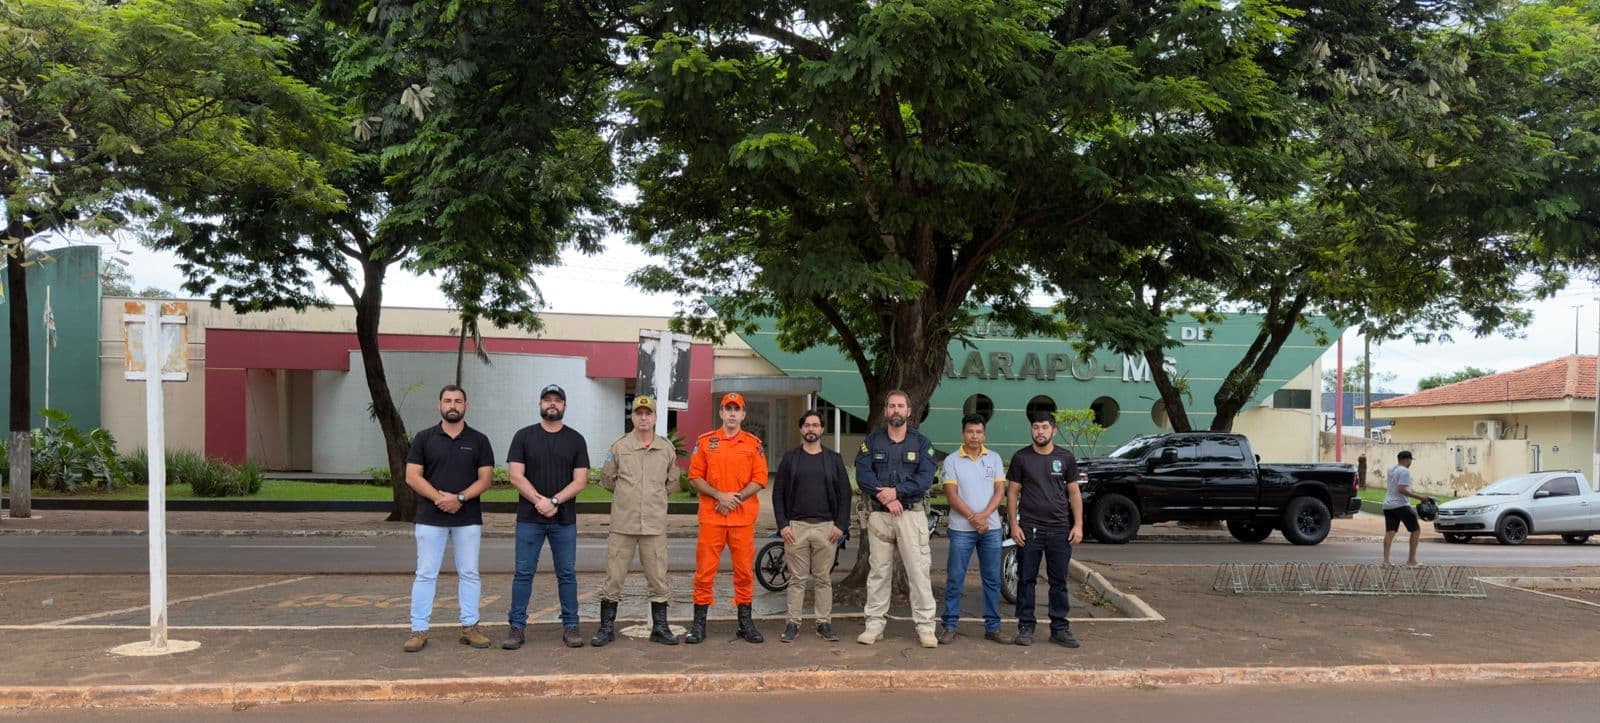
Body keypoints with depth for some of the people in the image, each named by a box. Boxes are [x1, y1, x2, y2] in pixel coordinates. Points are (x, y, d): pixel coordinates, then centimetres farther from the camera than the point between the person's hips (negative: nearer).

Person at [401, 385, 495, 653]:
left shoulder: (478, 440, 5)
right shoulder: (424, 438, 3)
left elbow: (486, 478, -1)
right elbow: (412, 477, -3)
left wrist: (460, 498, -16)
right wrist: (440, 498, -16)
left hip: (468, 518, 1)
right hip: (430, 518, -1)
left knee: (469, 573, 5)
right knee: (425, 574, 1)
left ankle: (470, 627, 13)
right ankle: (419, 630, 5)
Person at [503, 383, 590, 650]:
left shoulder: (575, 440, 6)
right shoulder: (524, 436, 4)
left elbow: (580, 480, -1)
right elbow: (516, 477, -4)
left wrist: (554, 501, -14)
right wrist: (539, 501, -15)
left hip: (565, 520, 1)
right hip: (529, 519, -1)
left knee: (567, 574, 5)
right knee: (523, 573, 2)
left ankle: (570, 627, 12)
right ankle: (517, 627, 8)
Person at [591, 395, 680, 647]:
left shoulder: (667, 448, 7)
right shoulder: (619, 446, 1)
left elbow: (672, 483, 17)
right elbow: (607, 480, 10)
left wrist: (655, 495, 11)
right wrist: (628, 495, 12)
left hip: (655, 524, 2)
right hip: (623, 523, -1)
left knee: (659, 579, 6)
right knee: (613, 578, 2)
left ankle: (660, 628, 17)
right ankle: (607, 627, 13)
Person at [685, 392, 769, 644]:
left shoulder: (754, 444, 8)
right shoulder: (705, 441, 6)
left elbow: (759, 480, 2)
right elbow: (695, 477, 3)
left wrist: (736, 497, -11)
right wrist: (719, 495, -10)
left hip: (743, 516, 1)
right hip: (711, 515, -1)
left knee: (744, 570, 4)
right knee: (705, 569, -1)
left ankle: (746, 622, 14)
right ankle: (699, 623, 7)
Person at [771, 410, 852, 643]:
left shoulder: (834, 459, 9)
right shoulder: (789, 459, 8)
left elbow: (845, 494, 7)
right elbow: (778, 494, 6)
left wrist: (841, 525, -3)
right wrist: (782, 525, -4)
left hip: (826, 527, 0)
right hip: (796, 527, 0)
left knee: (823, 579, 4)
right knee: (797, 579, 3)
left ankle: (824, 623, 11)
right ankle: (793, 623, 9)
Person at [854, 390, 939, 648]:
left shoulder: (921, 443, 7)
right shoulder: (872, 441, 8)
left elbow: (925, 478, -6)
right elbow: (863, 475, -4)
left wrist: (897, 491, -16)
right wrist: (886, 498, -15)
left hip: (912, 514, -1)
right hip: (878, 514, 1)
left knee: (918, 571, -4)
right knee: (879, 571, 6)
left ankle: (925, 627, 0)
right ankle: (874, 625, 12)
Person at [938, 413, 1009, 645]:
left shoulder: (994, 459, 8)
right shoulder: (952, 461, 0)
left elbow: (1000, 491, 2)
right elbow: (951, 495, -6)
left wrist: (984, 516, -13)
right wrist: (973, 518, -14)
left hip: (991, 528, 3)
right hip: (961, 528, -3)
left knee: (992, 579, 7)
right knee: (955, 579, 0)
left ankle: (992, 627, 15)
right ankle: (949, 626, 6)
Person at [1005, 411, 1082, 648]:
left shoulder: (1065, 458, 7)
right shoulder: (1021, 458, 3)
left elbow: (1074, 492, 8)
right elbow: (1012, 492, 3)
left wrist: (1078, 524, 0)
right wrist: (1014, 525, -5)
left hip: (1060, 530, 1)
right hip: (1029, 530, -1)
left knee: (1059, 581, 6)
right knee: (1026, 580, 3)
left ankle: (1059, 628, 13)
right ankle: (1025, 627, 11)